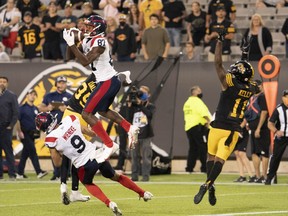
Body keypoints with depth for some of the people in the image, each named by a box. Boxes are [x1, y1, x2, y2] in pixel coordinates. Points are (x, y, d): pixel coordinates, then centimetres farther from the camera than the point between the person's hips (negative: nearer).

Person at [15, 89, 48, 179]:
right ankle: (39, 172, -17)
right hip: (25, 134, -7)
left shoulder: (36, 109, 15)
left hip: (32, 134, 7)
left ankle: (19, 173, 14)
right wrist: (19, 132, -15)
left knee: (25, 154, 9)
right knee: (32, 151, -13)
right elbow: (17, 120, -9)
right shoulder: (22, 108, -5)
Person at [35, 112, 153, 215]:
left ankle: (109, 203, 6)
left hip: (85, 164, -4)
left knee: (88, 183, 28)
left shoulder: (51, 139, -12)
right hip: (97, 155, 4)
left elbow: (58, 163, -3)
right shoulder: (70, 120, -1)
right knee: (115, 177, 28)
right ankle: (143, 193, 34)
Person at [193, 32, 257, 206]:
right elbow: (247, 76, 22)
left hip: (218, 127, -2)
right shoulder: (251, 89, -2)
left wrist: (220, 40, -6)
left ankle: (210, 186, 1)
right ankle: (208, 184, -18)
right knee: (220, 159, -2)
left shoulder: (230, 84, -14)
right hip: (233, 131, 3)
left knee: (211, 156, 12)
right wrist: (245, 57, 29)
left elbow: (218, 63, -11)